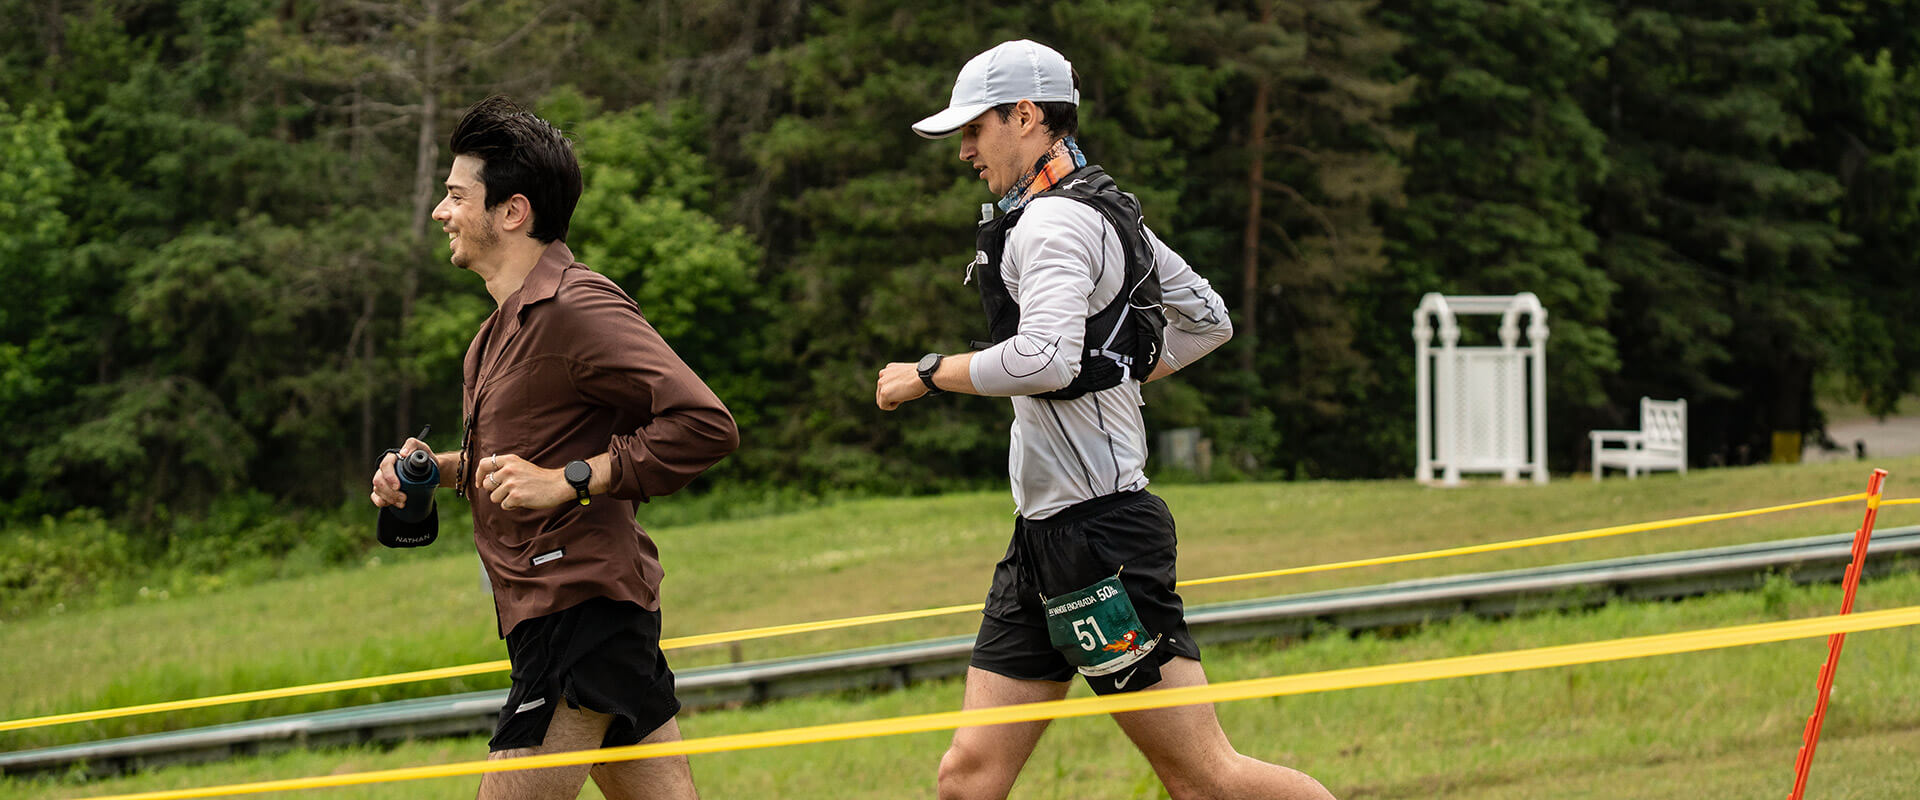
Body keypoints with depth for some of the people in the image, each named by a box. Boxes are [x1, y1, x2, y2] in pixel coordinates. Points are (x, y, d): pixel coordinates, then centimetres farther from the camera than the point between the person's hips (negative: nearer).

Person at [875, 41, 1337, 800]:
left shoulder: (1054, 219, -12)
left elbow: (1044, 359, -27)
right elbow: (1208, 320, 29)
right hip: (1046, 536, 10)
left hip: (1097, 531, -10)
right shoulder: (1107, 212, 19)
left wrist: (928, 374, -14)